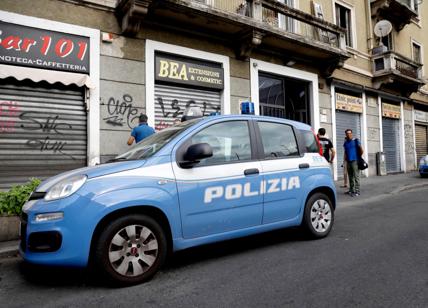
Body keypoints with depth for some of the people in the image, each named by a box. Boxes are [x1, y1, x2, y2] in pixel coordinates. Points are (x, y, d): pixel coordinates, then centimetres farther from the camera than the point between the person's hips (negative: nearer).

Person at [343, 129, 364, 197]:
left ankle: (357, 191, -7)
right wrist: (346, 158, 13)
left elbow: (361, 150, 0)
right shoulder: (345, 142, 14)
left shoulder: (356, 141, -2)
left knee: (356, 176, -8)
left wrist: (358, 157, 8)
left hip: (354, 161, -6)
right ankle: (351, 190, 18)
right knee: (350, 177, 11)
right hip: (348, 161, 6)